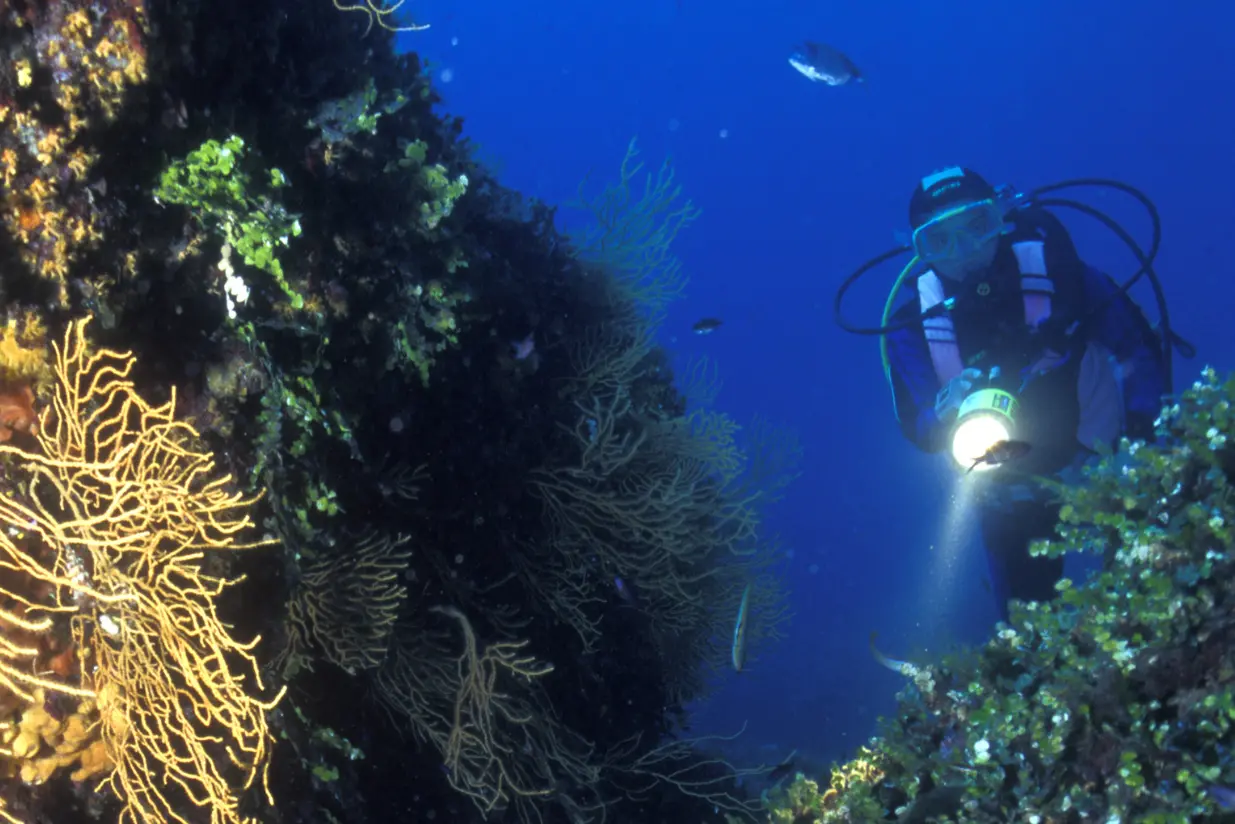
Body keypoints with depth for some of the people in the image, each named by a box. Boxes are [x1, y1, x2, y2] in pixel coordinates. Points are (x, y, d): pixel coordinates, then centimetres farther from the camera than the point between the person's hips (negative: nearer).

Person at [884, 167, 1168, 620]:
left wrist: (1144, 433, -28)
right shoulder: (916, 327, -19)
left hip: (1101, 460, -1)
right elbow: (920, 431, -16)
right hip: (1010, 498, 1)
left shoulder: (1052, 268, -23)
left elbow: (1139, 345, -15)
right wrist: (947, 411, -39)